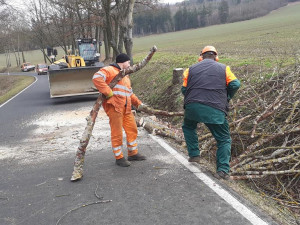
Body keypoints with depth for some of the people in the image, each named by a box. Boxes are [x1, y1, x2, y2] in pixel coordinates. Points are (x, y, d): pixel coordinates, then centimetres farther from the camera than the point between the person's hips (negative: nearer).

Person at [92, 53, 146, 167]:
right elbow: (97, 78, -22)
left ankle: (133, 153, 29)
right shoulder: (109, 70, -5)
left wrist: (138, 103, 21)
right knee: (117, 133, -2)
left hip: (126, 108, 9)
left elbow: (130, 93, 33)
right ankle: (119, 158, 10)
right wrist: (108, 93, -24)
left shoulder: (125, 76, 27)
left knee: (132, 129, 13)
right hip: (114, 106, -9)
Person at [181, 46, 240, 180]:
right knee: (224, 139, 11)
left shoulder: (191, 69, 16)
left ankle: (194, 155, 26)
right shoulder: (223, 68, 13)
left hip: (192, 107, 2)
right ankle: (223, 170, 0)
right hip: (215, 110, -1)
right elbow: (235, 84, 3)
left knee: (188, 127, 33)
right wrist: (226, 98, 18)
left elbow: (184, 89, 12)